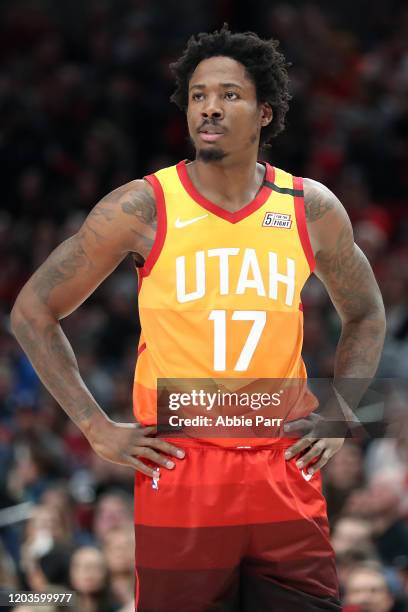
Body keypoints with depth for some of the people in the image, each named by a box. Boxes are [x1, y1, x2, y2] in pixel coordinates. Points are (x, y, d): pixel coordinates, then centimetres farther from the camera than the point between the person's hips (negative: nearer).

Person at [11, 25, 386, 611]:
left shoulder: (312, 209, 6)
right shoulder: (142, 208, -3)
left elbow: (365, 314, 23)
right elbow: (33, 312, 3)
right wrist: (98, 428, -2)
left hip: (287, 476, 2)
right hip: (180, 480, -2)